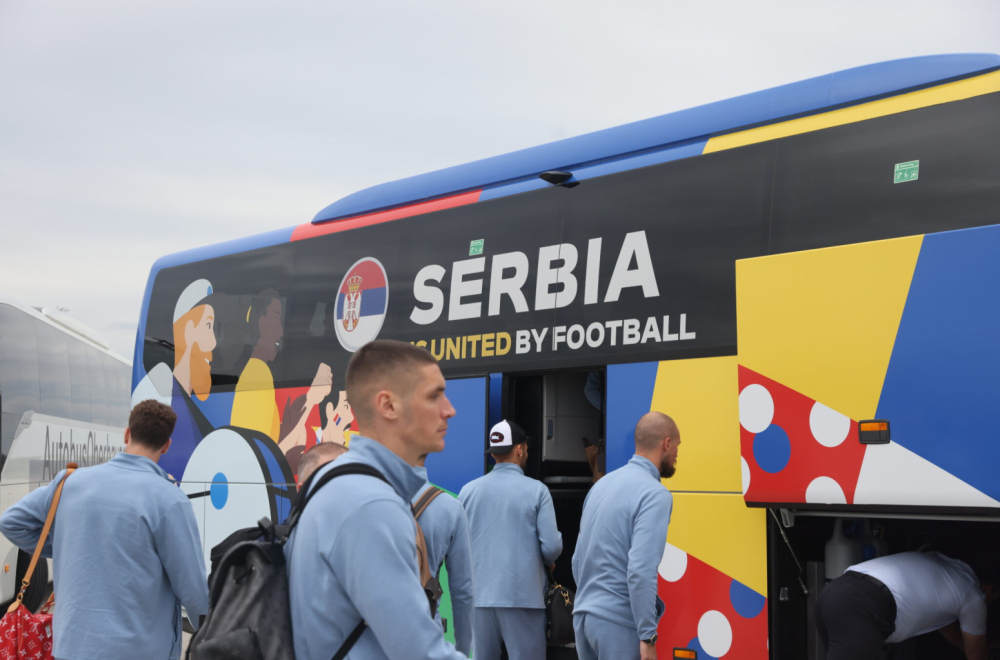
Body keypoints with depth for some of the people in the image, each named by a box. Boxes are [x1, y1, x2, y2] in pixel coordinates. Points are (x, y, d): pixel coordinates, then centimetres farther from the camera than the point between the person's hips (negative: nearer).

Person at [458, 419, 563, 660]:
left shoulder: (468, 490, 2)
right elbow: (552, 547, -9)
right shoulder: (536, 490, -6)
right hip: (523, 595, -3)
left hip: (480, 595, 3)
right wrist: (548, 560, 13)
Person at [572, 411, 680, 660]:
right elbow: (641, 572, -23)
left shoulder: (603, 484, 12)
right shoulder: (655, 494, -13)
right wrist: (648, 636, -19)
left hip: (583, 615, 8)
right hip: (619, 622, -8)